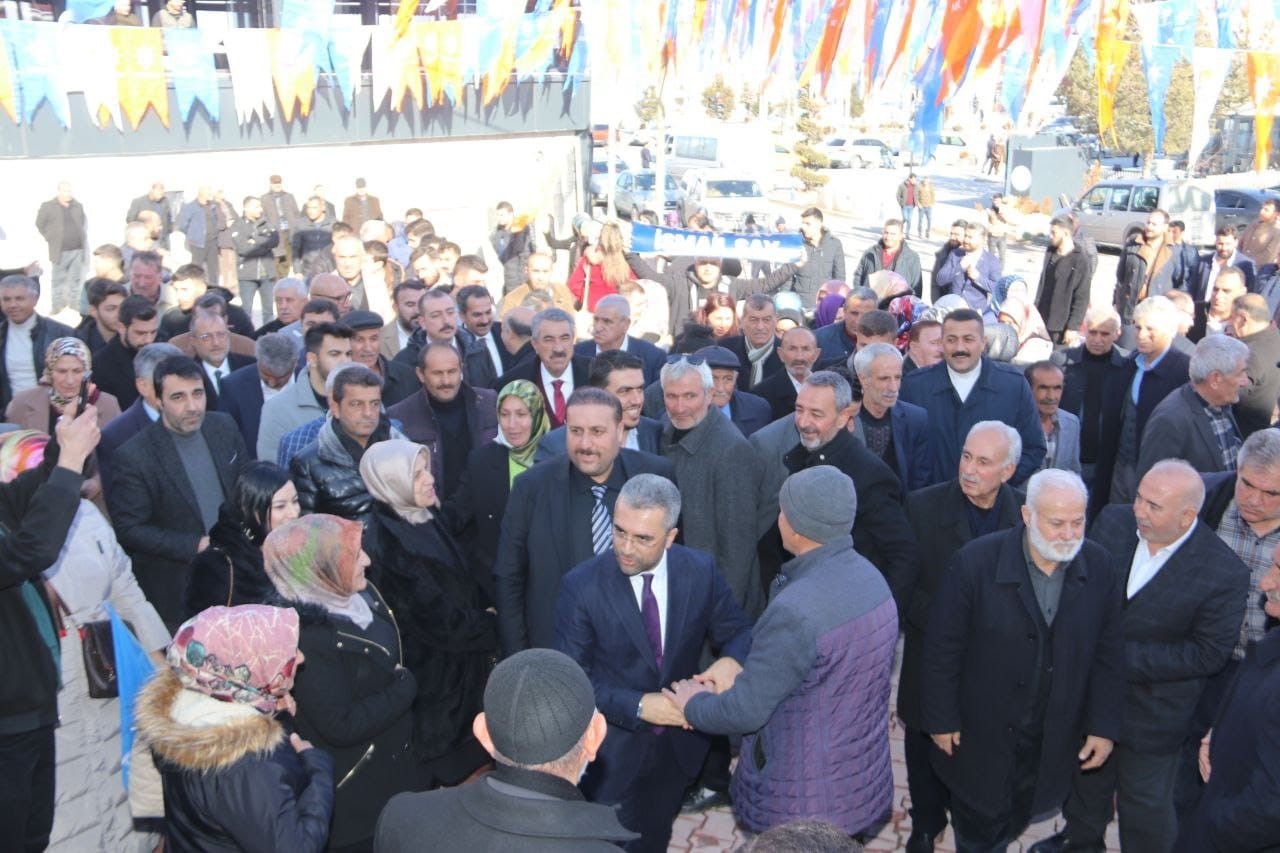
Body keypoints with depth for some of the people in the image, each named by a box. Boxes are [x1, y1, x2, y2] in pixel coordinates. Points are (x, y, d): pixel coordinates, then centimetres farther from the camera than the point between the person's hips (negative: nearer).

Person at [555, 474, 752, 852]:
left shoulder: (701, 570, -12)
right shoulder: (581, 586, -19)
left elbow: (739, 632, -2)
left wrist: (732, 659, -25)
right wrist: (639, 706, -28)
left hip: (680, 744, 3)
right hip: (613, 751, -3)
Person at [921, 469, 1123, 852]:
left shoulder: (1099, 566, -12)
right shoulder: (975, 562, -23)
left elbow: (1109, 654, -2)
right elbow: (942, 649, -15)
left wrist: (1104, 726, 0)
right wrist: (941, 719, -9)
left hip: (1052, 740, 3)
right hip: (981, 733, -3)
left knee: (1014, 822, 24)